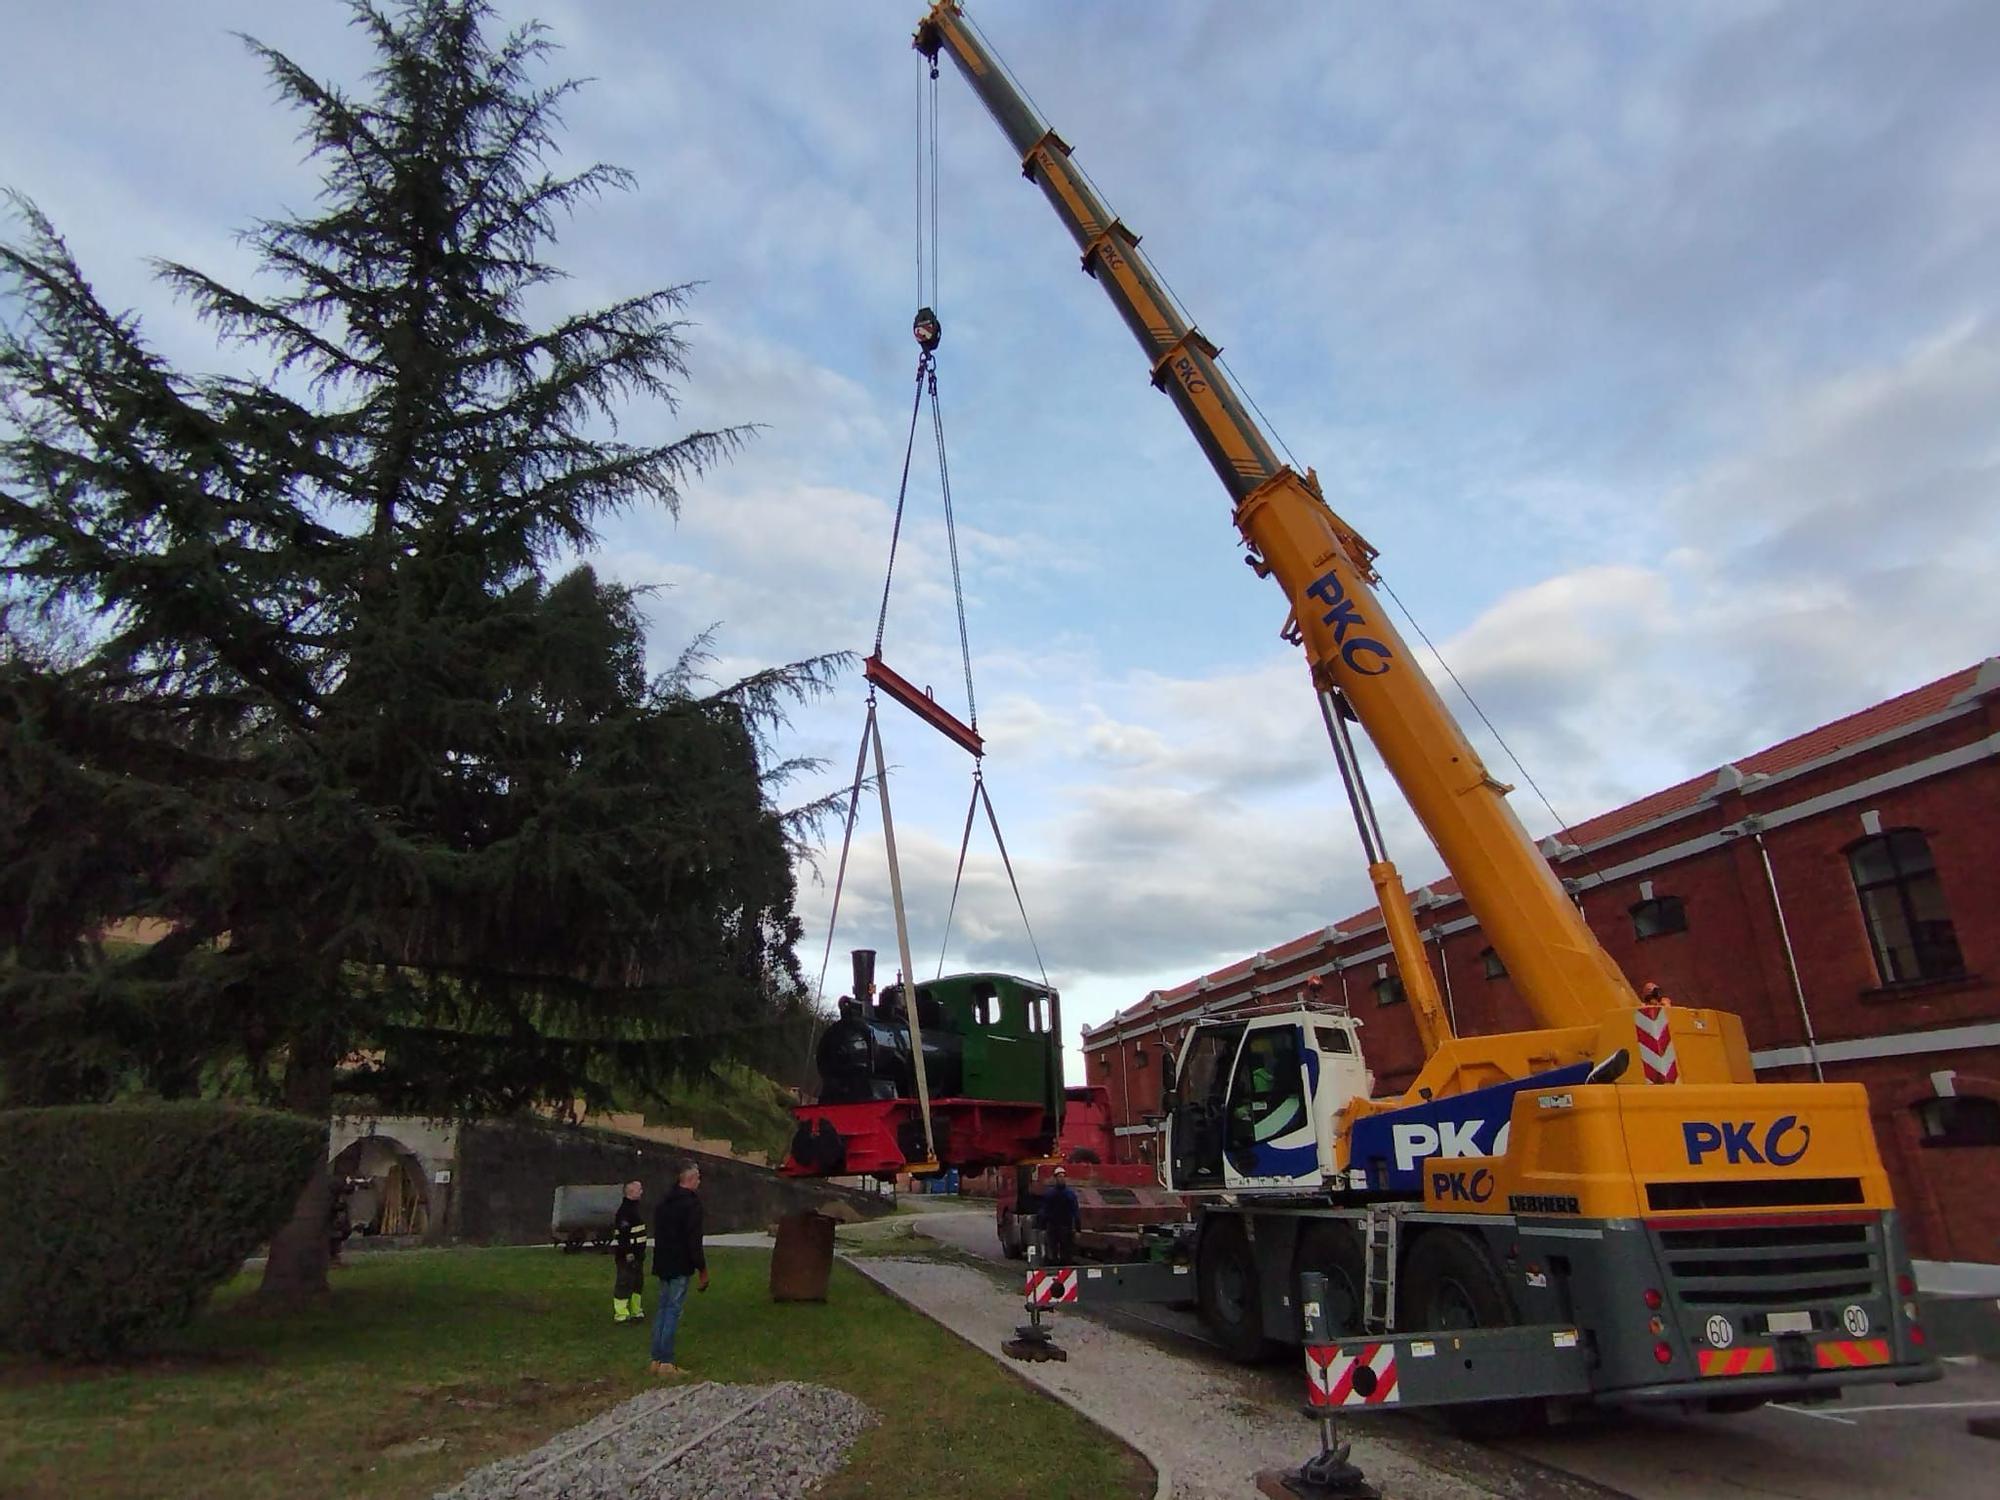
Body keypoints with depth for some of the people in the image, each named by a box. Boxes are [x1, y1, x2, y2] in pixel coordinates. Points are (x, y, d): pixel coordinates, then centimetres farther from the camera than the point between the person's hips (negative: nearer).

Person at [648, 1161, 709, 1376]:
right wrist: (702, 1269, -12)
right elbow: (694, 1239, -17)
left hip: (663, 1264, 8)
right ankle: (666, 1362, -4)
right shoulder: (691, 1202, -14)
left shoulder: (665, 1201, 13)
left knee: (663, 1308, 13)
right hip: (680, 1266, -8)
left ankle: (657, 1359, 16)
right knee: (673, 1310, -5)